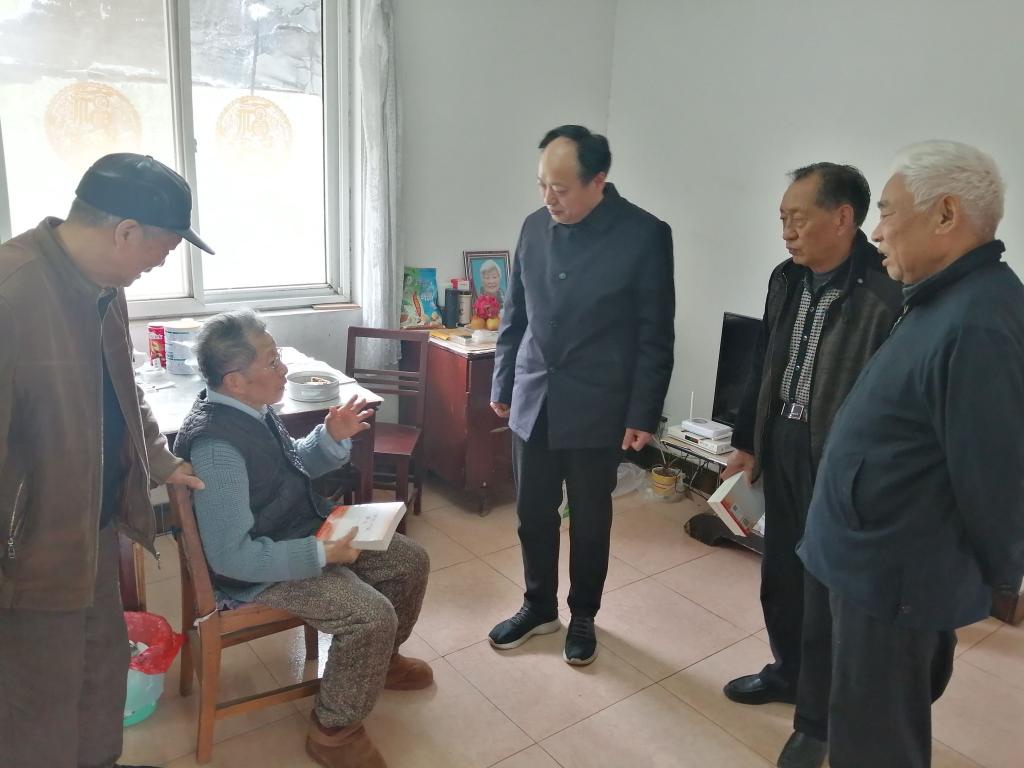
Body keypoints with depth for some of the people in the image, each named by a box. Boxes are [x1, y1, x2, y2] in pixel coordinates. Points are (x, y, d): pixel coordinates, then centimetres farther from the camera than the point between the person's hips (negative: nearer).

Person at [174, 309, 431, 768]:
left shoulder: (250, 407, -2)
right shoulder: (217, 447, -30)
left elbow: (295, 468, 14)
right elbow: (231, 556, -29)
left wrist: (332, 437, -6)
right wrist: (321, 555, -28)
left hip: (302, 535, 9)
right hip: (259, 569, -9)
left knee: (410, 562, 8)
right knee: (373, 616, -24)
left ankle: (379, 660, 34)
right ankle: (333, 731, 2)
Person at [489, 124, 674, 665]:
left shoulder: (645, 236, -11)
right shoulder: (534, 227, 2)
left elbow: (655, 336, -8)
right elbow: (514, 315, 10)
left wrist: (643, 413, -9)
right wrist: (502, 384, 12)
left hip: (596, 408, -4)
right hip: (532, 402, 4)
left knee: (590, 521, 12)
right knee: (533, 514, 14)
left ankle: (583, 615, 34)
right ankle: (539, 606, 36)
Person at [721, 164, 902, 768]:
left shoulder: (889, 289, -21)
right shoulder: (787, 278, 3)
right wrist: (748, 442, 14)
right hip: (781, 446, 7)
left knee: (828, 596, 9)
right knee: (781, 574, 22)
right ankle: (787, 671, 47)